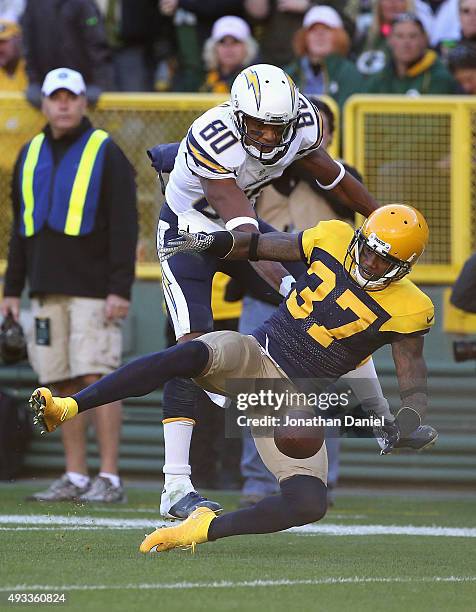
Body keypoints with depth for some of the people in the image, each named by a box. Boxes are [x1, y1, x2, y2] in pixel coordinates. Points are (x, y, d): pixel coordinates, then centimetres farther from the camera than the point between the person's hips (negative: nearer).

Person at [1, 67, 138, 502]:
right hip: (47, 291, 6)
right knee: (64, 384, 4)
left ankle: (110, 478, -9)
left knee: (98, 378, -11)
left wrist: (120, 289, -13)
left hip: (93, 289, -6)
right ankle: (75, 477, 8)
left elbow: (125, 226, -6)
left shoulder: (105, 152, -1)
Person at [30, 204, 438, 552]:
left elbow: (415, 389, -5)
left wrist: (406, 425, -26)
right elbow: (263, 245, 17)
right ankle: (67, 409, -41)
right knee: (192, 355, -36)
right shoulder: (332, 240, 2)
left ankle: (206, 529, -6)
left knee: (310, 505, -22)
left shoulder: (405, 311, -6)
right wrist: (212, 242, 1)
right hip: (251, 358, 0)